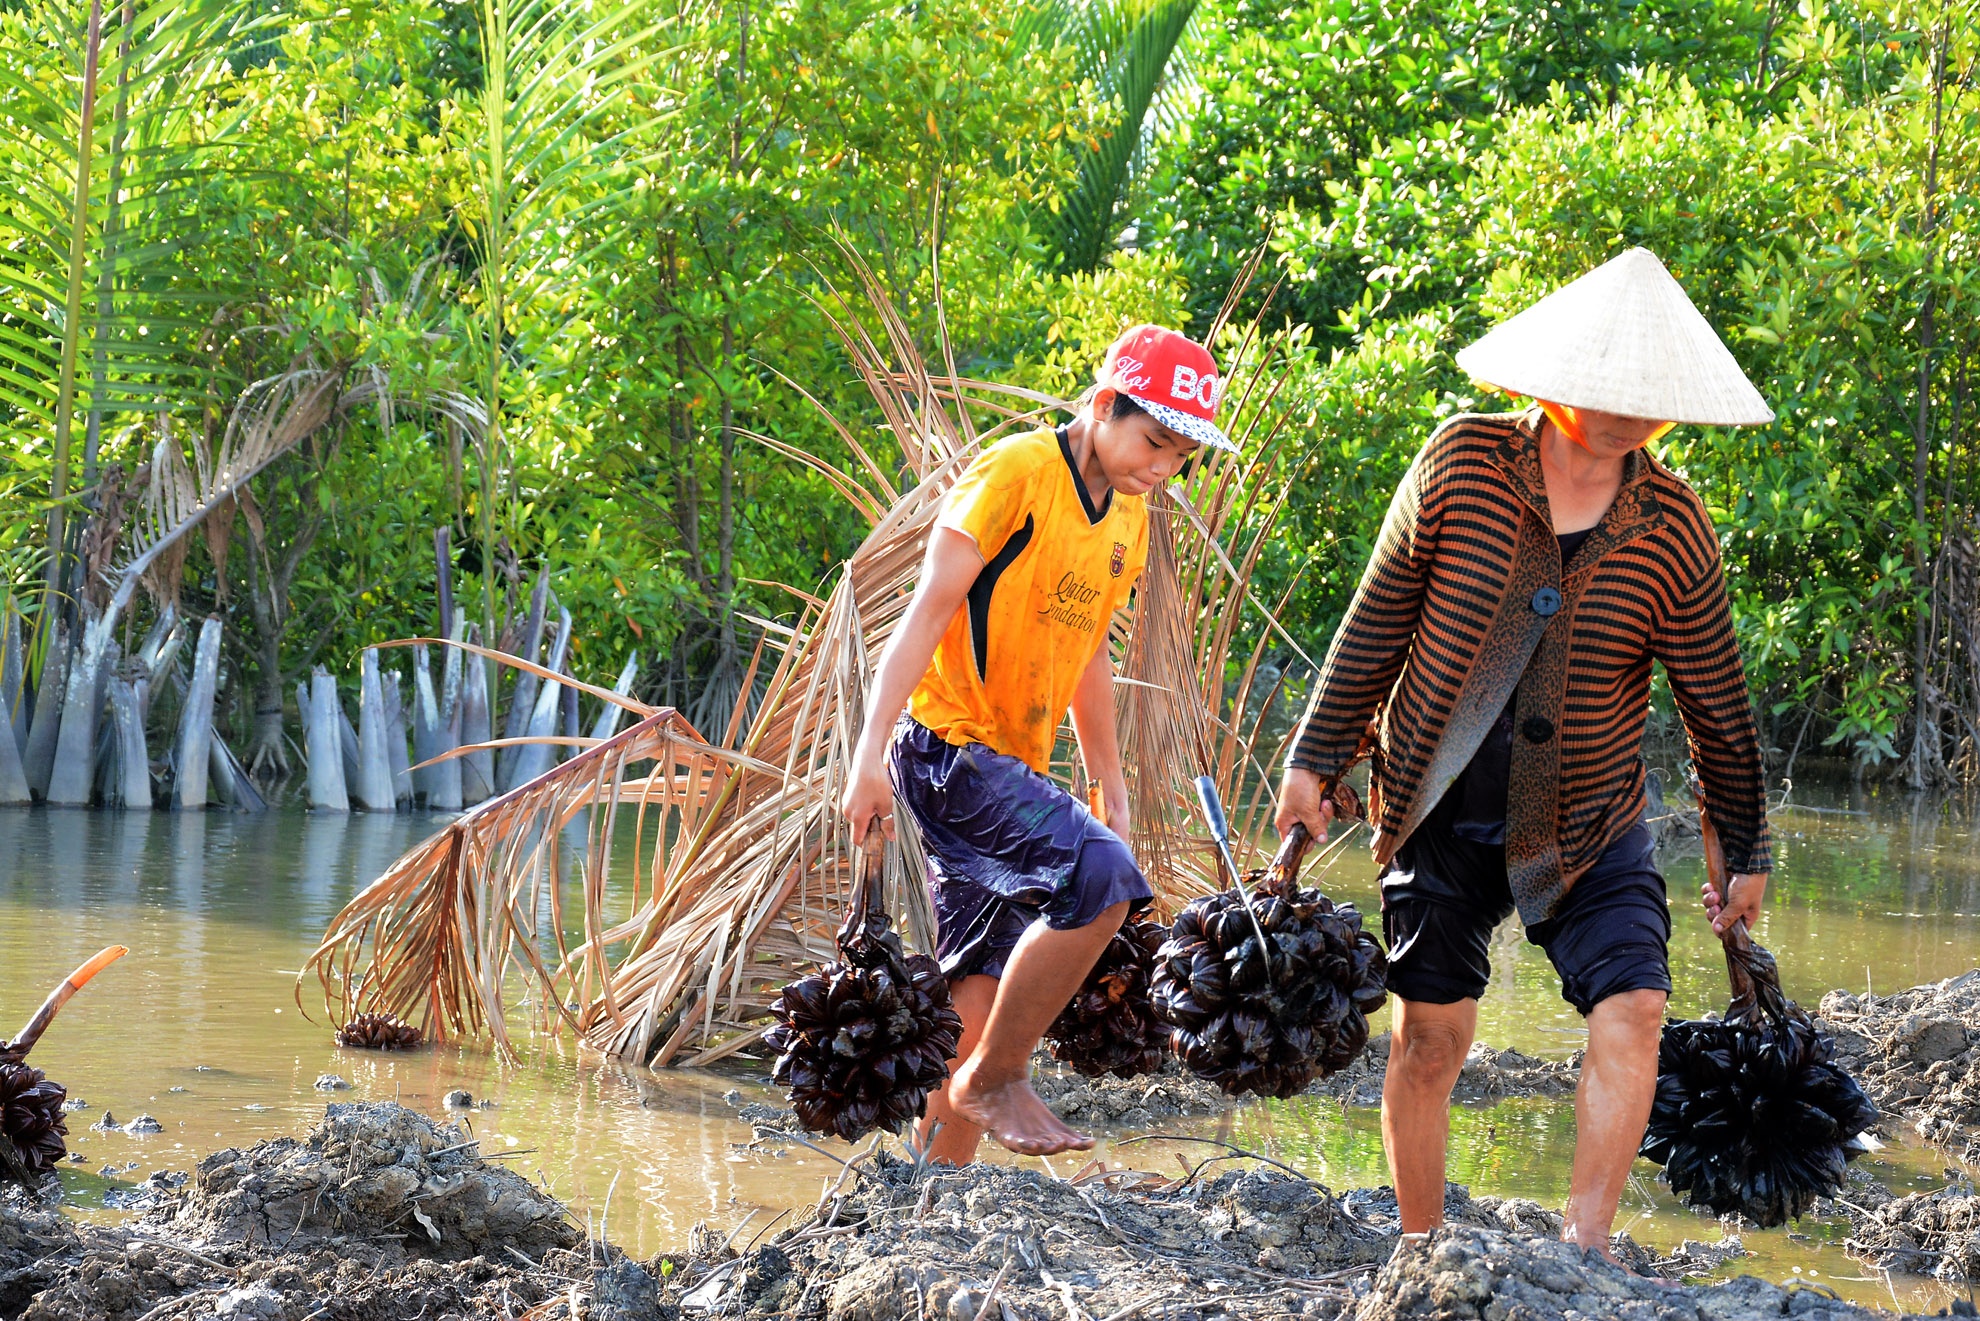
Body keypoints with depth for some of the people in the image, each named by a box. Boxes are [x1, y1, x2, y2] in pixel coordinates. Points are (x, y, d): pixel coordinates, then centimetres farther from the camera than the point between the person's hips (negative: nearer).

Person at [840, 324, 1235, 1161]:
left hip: (1015, 765, 9)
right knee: (1099, 876, -27)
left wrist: (1111, 789, 24)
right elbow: (927, 612, -16)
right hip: (947, 743, -9)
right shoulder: (1017, 474, -12)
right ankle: (995, 1080, -15)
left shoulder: (1128, 519, 14)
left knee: (984, 998, 6)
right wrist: (871, 754, -22)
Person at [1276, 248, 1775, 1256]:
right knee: (1429, 1035, 3)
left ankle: (1582, 1247, -12)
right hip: (1440, 815, -1)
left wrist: (1746, 854, 10)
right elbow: (1377, 623, -1)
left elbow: (1717, 704, 2)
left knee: (1632, 1012, -16)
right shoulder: (1463, 463, -11)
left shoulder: (1672, 526, -9)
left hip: (1590, 829, 1)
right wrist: (1315, 759, 1)